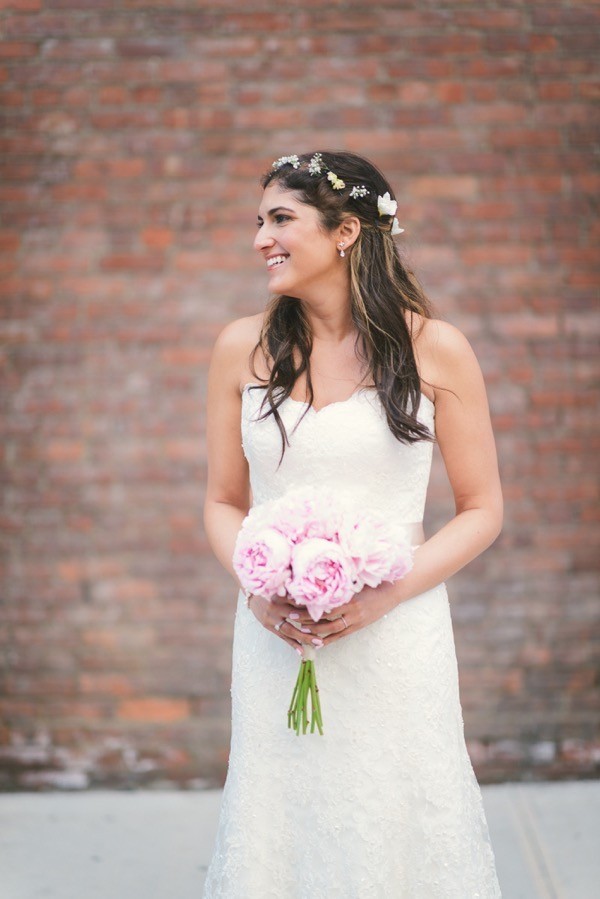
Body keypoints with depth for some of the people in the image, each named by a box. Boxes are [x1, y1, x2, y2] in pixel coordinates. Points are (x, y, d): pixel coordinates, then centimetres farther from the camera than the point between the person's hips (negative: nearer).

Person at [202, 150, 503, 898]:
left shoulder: (435, 349, -3)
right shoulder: (243, 349, 4)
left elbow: (482, 509, 1)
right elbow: (223, 503, 10)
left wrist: (385, 593, -13)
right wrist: (257, 589, -9)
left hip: (398, 642, -2)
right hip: (276, 641, 2)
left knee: (398, 839, 5)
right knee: (279, 834, 9)